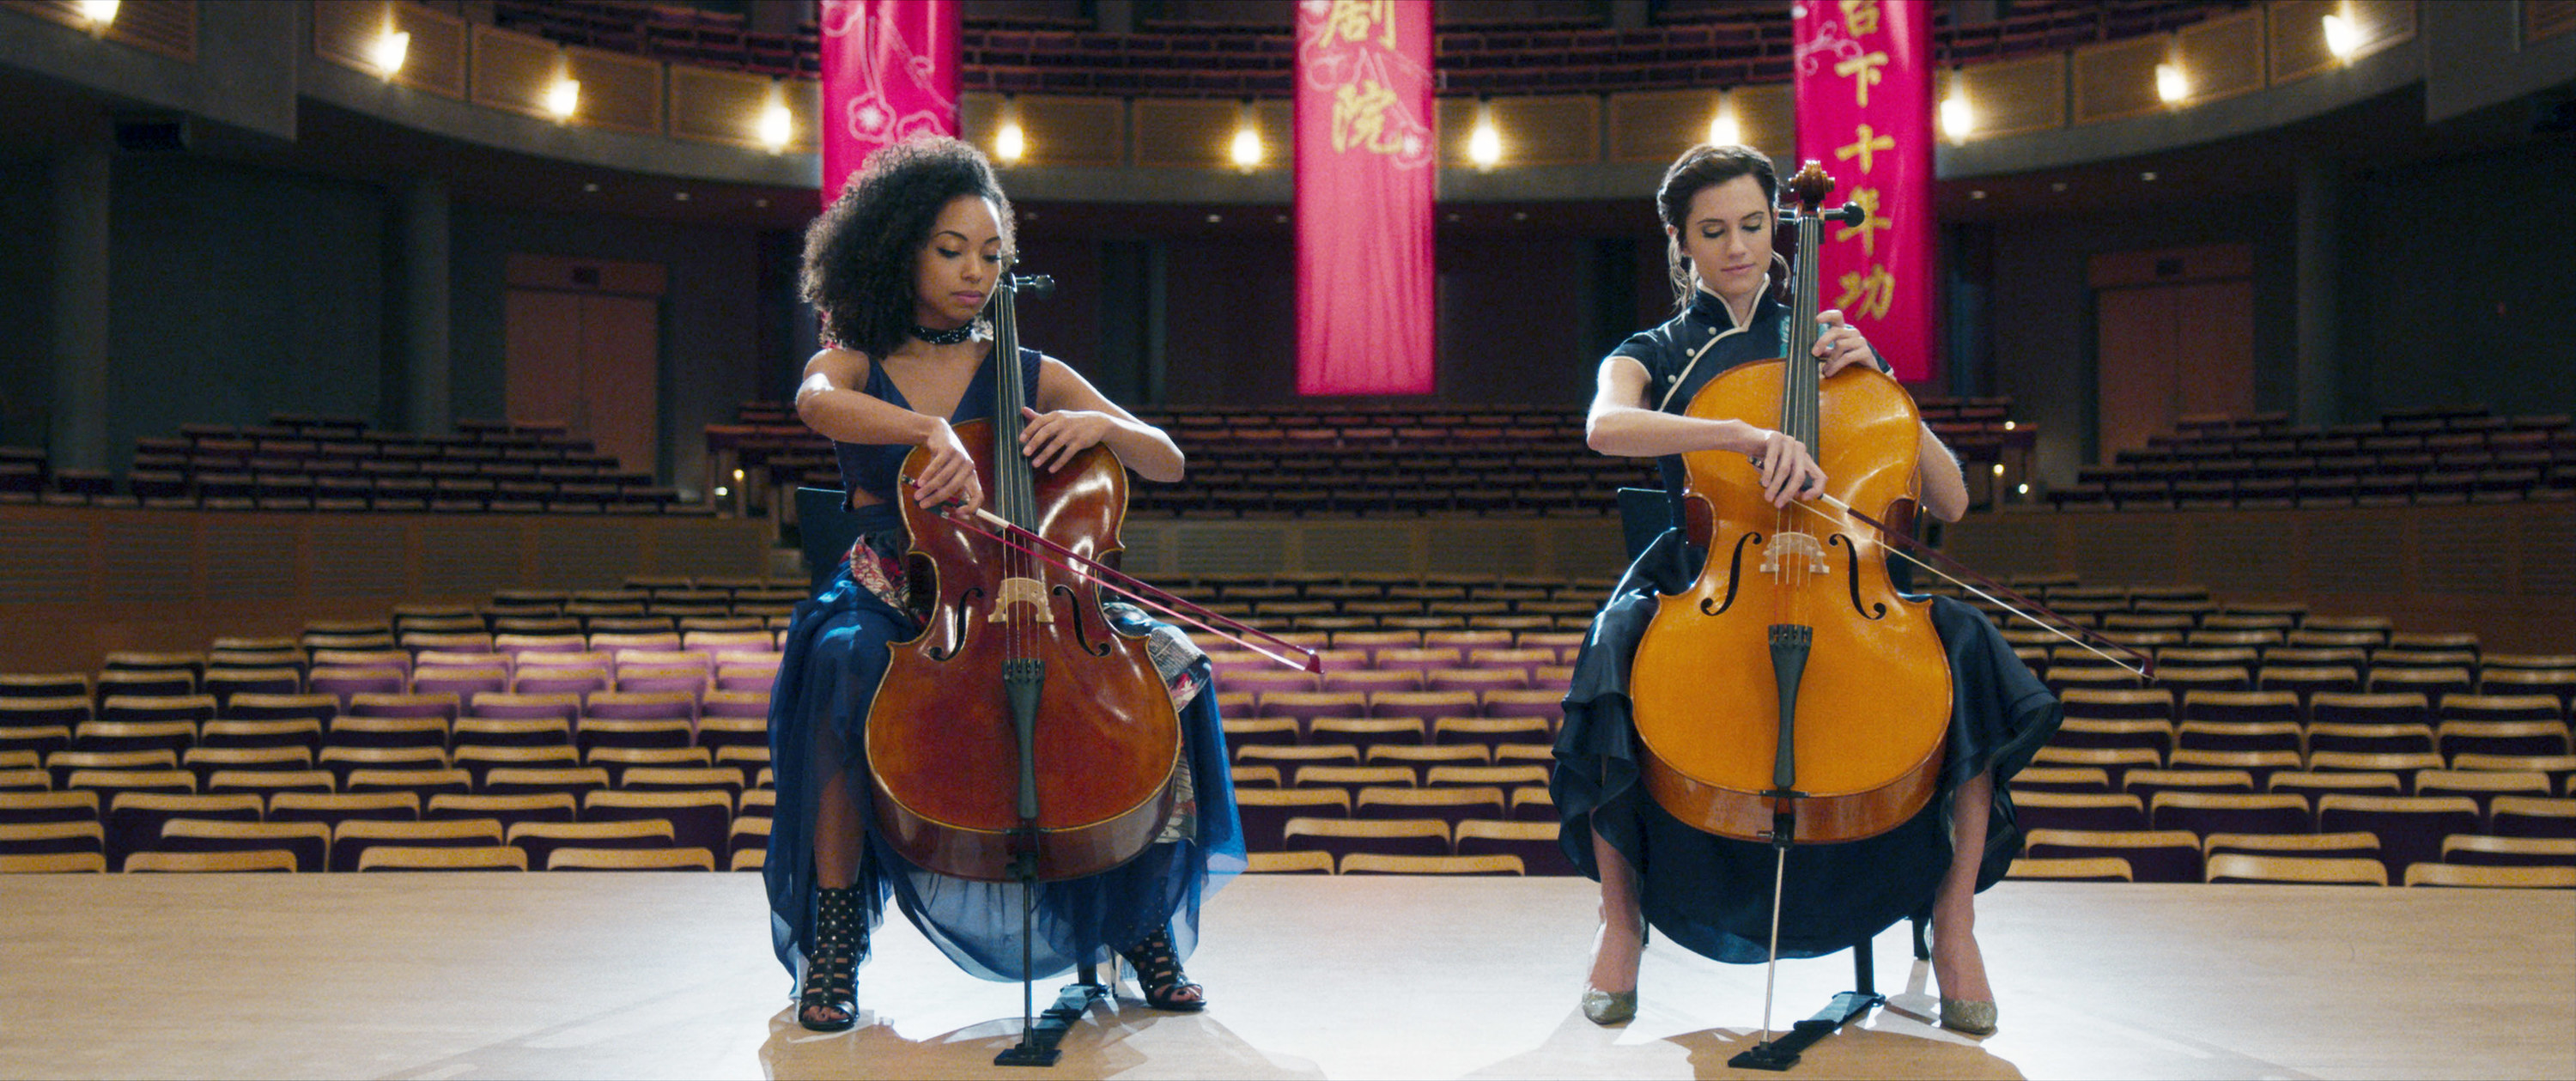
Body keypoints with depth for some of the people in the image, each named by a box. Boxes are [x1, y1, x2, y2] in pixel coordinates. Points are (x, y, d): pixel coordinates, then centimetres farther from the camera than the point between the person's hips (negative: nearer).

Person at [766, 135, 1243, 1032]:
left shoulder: (1032, 377, 11)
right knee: (842, 665, -37)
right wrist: (932, 430, -40)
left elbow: (1168, 462, 8)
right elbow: (815, 404, -22)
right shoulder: (853, 367, 6)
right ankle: (834, 934, -21)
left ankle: (1144, 925, -7)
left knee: (1164, 660, -23)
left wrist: (1099, 424, -14)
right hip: (892, 606, -2)